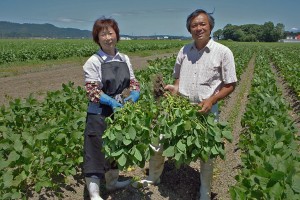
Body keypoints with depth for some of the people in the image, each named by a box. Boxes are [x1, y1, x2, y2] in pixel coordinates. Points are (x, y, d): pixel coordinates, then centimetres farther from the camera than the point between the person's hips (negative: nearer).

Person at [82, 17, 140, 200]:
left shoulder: (124, 59, 4)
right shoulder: (93, 62, -11)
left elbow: (133, 82, 7)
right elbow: (92, 91, -15)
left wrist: (134, 95, -14)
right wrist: (111, 101, -28)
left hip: (120, 111, 6)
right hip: (99, 114, -5)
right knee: (97, 150, 3)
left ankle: (112, 182, 41)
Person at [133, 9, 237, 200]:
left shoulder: (223, 52, -6)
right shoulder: (184, 51, 6)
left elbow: (230, 85, -4)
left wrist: (212, 99, -19)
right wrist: (174, 88, -4)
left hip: (206, 110, -3)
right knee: (158, 141, 7)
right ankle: (153, 177, 35)